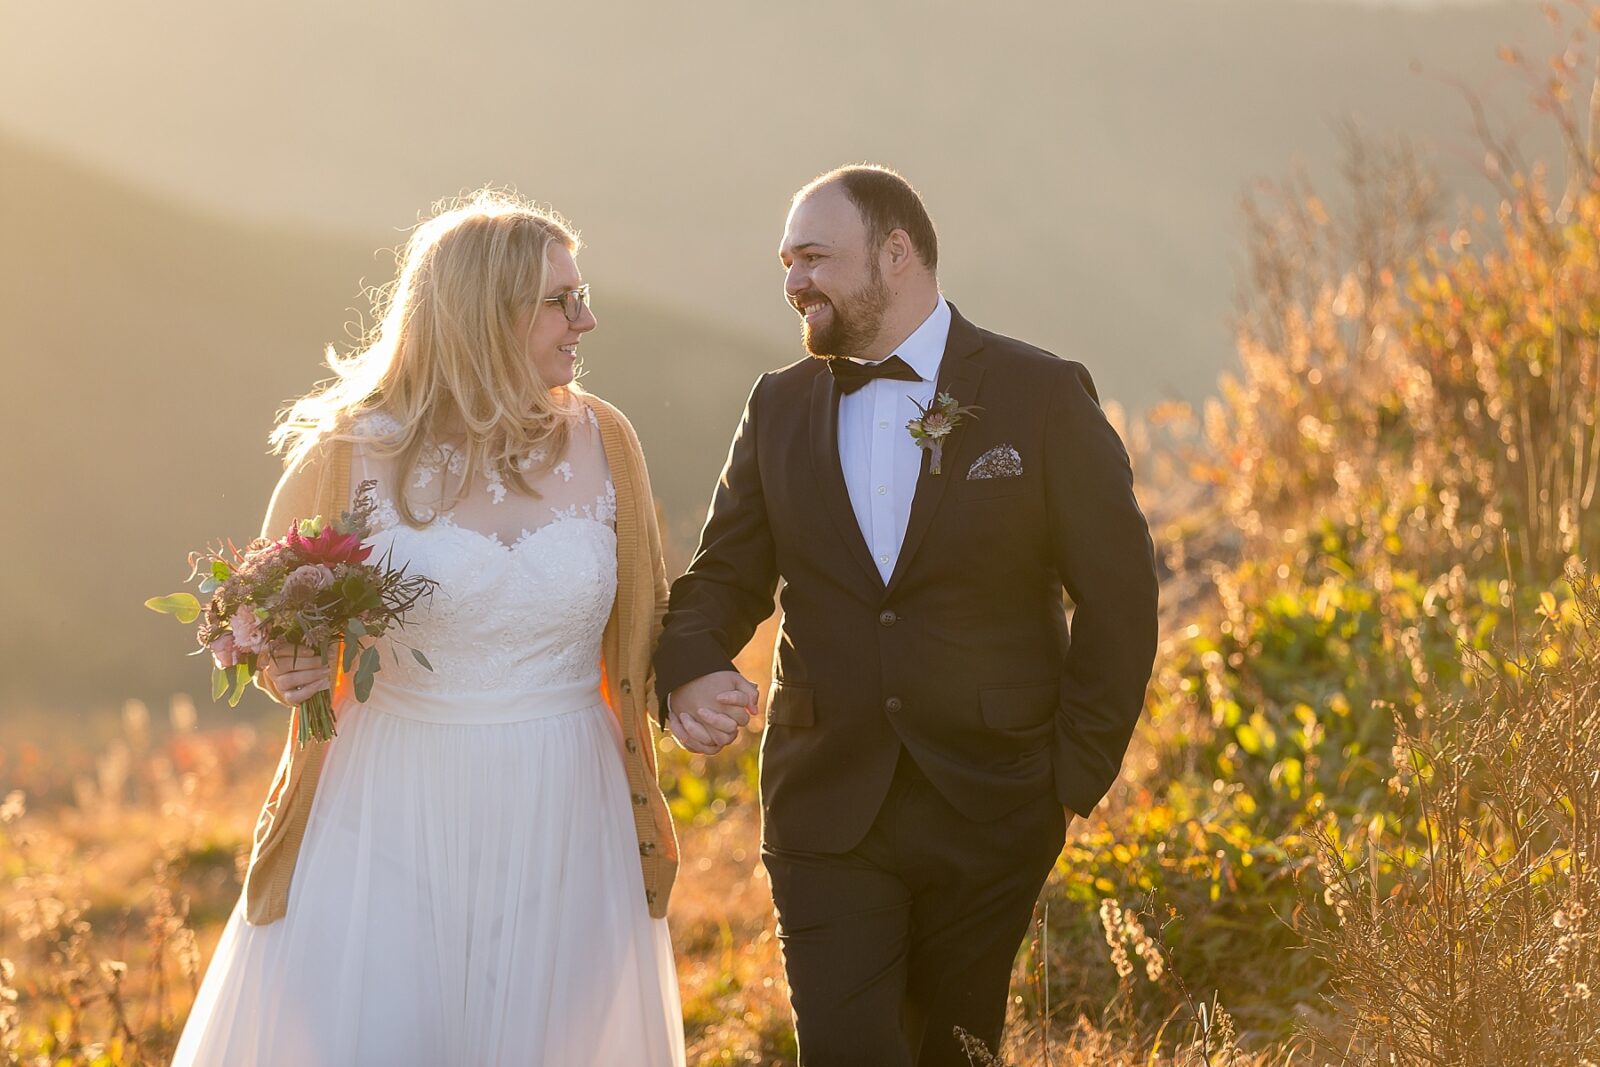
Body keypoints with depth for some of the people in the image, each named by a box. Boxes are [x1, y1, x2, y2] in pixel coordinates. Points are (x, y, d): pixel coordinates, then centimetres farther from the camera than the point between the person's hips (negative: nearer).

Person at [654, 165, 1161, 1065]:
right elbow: (726, 574, 10)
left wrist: (1078, 773, -6)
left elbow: (1118, 594, -3)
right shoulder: (780, 407, 8)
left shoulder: (1043, 396, -4)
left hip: (989, 814, -2)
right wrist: (691, 668, -13)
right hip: (827, 811, 2)